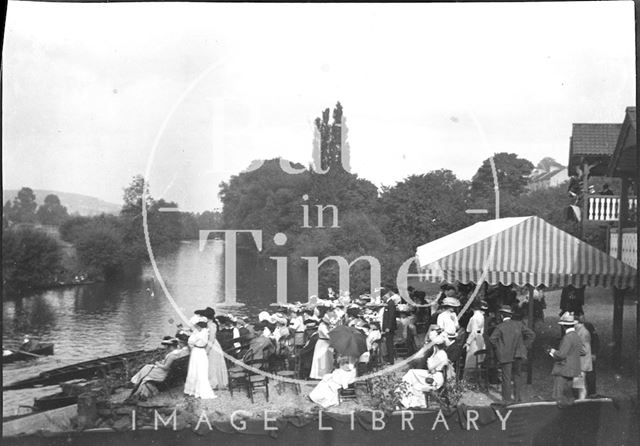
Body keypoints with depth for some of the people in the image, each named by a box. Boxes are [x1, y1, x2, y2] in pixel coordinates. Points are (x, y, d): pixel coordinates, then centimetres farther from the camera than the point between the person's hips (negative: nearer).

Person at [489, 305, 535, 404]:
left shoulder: (500, 327, -8)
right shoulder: (519, 324, 2)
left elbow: (492, 338, -19)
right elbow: (531, 334, 0)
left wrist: (498, 347, -3)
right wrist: (524, 346, 6)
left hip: (505, 355, -4)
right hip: (518, 355, 4)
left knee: (506, 377, 4)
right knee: (517, 375, 18)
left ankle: (507, 399, 9)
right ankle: (518, 397, 21)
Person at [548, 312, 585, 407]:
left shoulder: (567, 337, -20)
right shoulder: (577, 336, 7)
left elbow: (561, 355, -21)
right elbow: (582, 351, 14)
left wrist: (553, 351, -5)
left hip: (563, 371, -9)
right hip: (572, 369, 9)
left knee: (559, 396, -5)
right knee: (568, 394, 19)